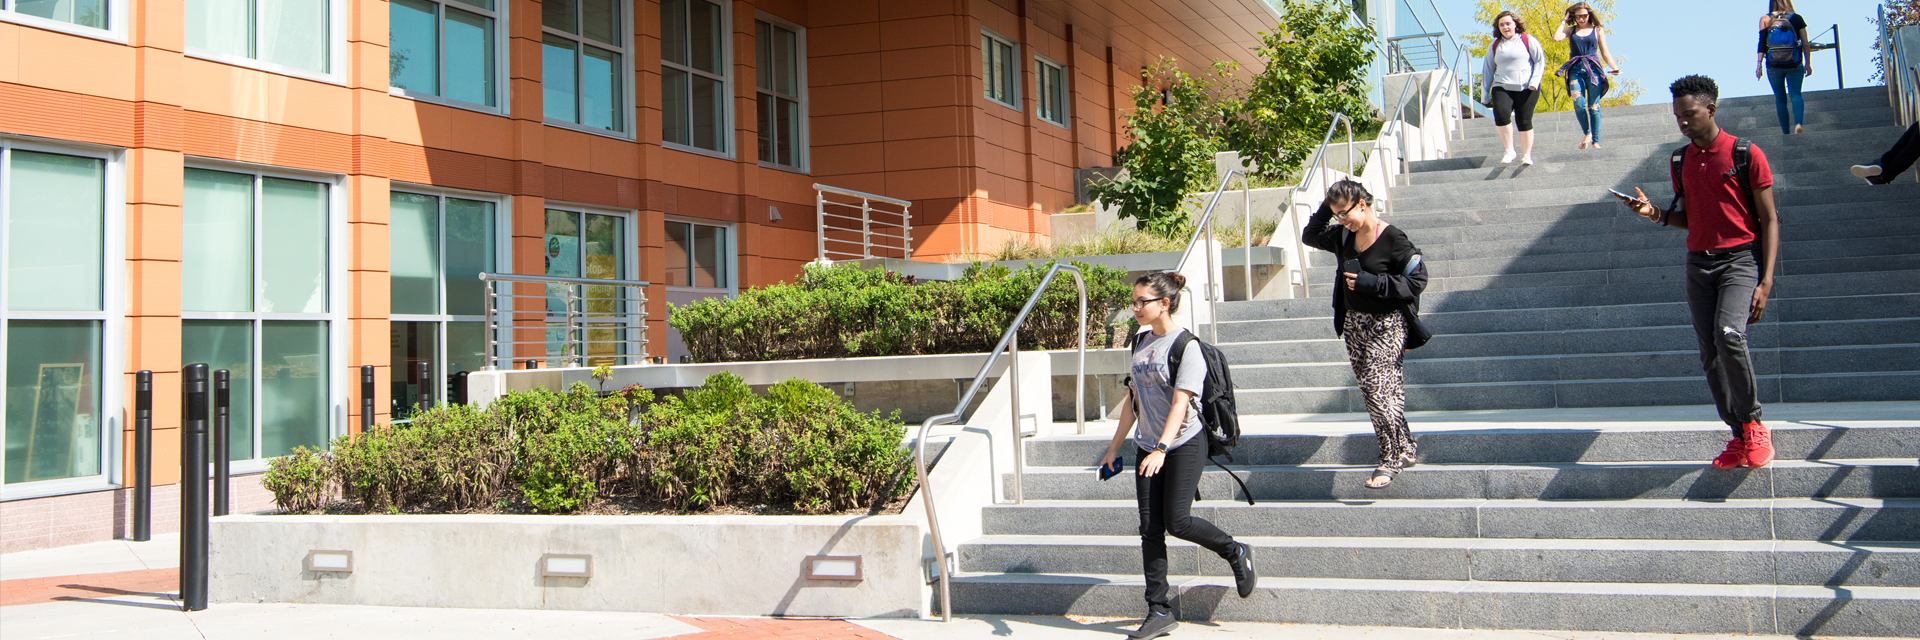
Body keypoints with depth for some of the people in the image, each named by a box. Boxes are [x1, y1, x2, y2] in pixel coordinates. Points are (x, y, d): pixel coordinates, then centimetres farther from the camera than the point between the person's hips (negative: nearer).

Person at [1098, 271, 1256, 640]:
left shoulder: (1186, 346, -12)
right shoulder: (1141, 343, 10)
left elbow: (1180, 403, -22)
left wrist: (1161, 448, -32)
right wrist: (1114, 447, 17)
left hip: (1185, 444, -7)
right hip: (1148, 445, 7)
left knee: (1176, 522, -10)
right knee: (1150, 528, 1)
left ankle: (1237, 554, 18)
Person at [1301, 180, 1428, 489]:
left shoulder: (1392, 239, -14)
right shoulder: (1343, 235, 6)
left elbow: (1417, 281, -14)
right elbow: (1310, 237, 20)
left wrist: (1370, 282, -21)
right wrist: (1326, 209, 3)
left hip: (1385, 324, -7)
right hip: (1354, 322, 7)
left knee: (1377, 387, -12)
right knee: (1371, 389, 9)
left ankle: (1391, 459, -2)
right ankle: (1406, 449, 20)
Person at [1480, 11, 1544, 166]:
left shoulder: (1527, 40, 5)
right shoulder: (1495, 46, 14)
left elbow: (1540, 61, 4)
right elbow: (1488, 70, 18)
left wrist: (1534, 82, -8)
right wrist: (1485, 92, 13)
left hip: (1525, 88, -2)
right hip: (1501, 87, 2)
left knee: (1524, 121, -4)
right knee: (1501, 114, -23)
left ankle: (1527, 155, 9)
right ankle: (1509, 150, -12)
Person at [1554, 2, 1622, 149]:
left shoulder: (1598, 30, 13)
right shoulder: (1571, 30, 15)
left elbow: (1605, 52, 12)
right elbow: (1556, 38, -3)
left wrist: (1614, 66, -3)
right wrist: (1564, 21, 7)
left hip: (1593, 69, 0)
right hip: (1576, 70, 0)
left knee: (1594, 106, -5)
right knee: (1579, 104, -17)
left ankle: (1595, 141, -4)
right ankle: (1587, 133, 2)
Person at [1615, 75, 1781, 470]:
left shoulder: (1746, 155, -5)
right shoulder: (1681, 160, 11)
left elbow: (1769, 220, -4)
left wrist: (1766, 281, -12)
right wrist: (1655, 213, -2)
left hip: (1740, 258, -5)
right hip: (1698, 262, 6)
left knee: (1729, 334, -27)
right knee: (1710, 355, 1)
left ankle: (1753, 423, -10)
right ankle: (1740, 438, 11)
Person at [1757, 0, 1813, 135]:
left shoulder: (1765, 20, -2)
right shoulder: (1797, 19, -2)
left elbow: (1762, 44, -7)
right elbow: (1806, 44, -1)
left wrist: (1758, 64, -4)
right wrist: (1808, 63, 8)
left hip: (1774, 67, 1)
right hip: (1794, 66, -1)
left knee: (1780, 99, 11)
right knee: (1795, 94, 6)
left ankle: (1786, 133, 10)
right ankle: (1798, 123, -21)